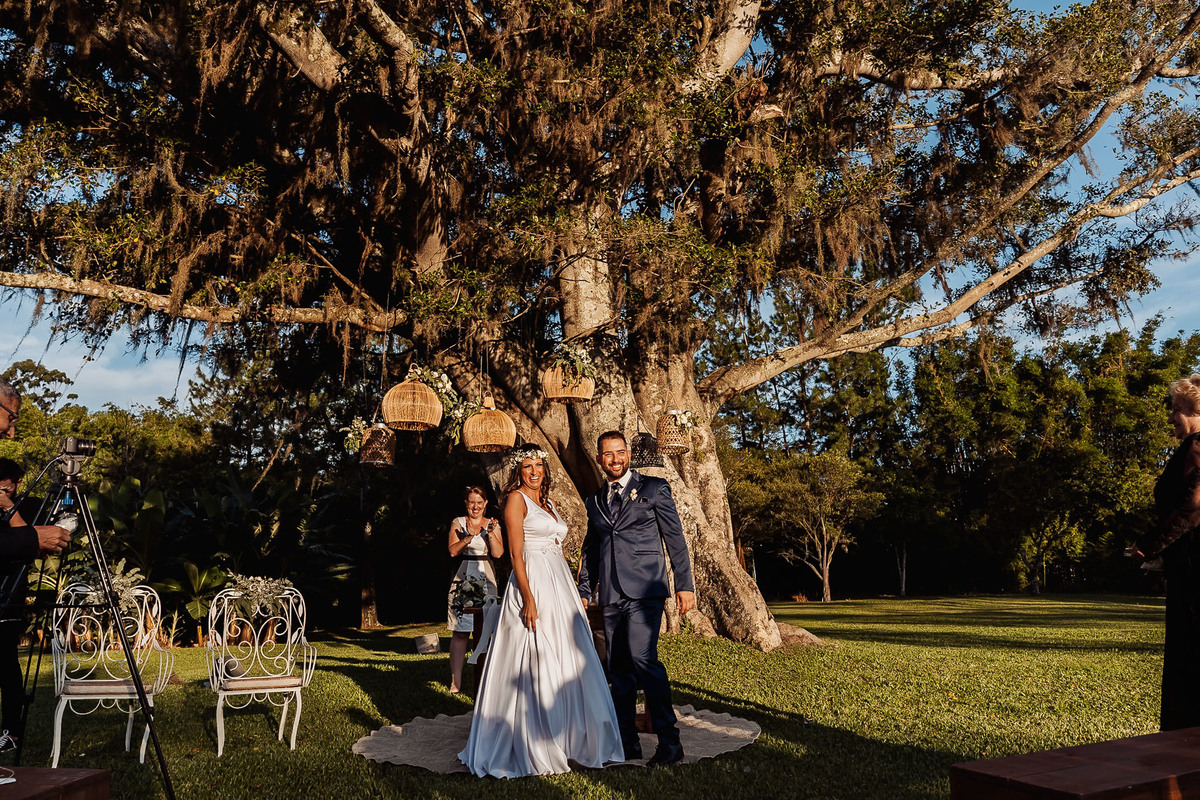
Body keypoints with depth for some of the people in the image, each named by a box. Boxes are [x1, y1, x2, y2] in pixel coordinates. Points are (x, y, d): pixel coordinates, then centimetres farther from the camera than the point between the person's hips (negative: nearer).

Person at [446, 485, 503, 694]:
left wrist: (490, 533, -11)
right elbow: (453, 551, -3)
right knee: (460, 632, -5)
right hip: (463, 578, -1)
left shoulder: (492, 524, 12)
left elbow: (498, 553, 2)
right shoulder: (458, 523, 8)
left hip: (486, 579, 1)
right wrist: (469, 537, -17)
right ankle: (456, 682, -4)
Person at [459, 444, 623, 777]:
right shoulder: (516, 499, -4)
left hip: (560, 587, 8)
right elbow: (516, 553, -12)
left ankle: (569, 739, 20)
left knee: (568, 663, 10)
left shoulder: (548, 503, 19)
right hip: (533, 585, -8)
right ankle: (533, 749, 3)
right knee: (535, 665, -6)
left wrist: (571, 594, 16)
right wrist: (528, 599, -20)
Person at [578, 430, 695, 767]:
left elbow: (675, 538, 1)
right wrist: (583, 593, 18)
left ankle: (669, 741, -14)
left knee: (642, 657, -20)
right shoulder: (594, 501, 17)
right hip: (612, 595, 5)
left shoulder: (654, 488, 4)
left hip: (644, 589, -5)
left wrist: (685, 585, -5)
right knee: (619, 669, 7)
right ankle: (627, 743, 17)